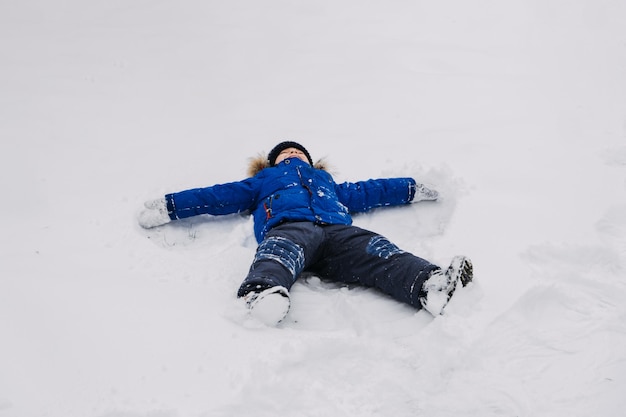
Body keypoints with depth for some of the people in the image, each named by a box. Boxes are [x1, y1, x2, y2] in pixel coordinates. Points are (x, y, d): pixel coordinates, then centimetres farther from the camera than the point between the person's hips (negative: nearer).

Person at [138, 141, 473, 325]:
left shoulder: (326, 180, 48)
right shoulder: (264, 180, 40)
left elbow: (365, 192, 52)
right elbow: (220, 195, 33)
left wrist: (411, 189, 52)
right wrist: (170, 206, 24)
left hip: (338, 230, 3)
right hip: (288, 226, -3)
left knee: (381, 255, -30)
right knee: (283, 252, -41)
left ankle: (430, 285, -58)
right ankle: (263, 293, -74)